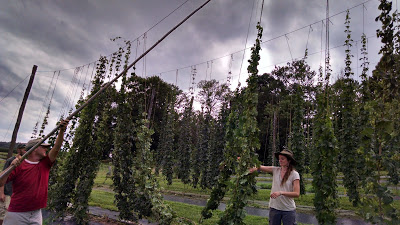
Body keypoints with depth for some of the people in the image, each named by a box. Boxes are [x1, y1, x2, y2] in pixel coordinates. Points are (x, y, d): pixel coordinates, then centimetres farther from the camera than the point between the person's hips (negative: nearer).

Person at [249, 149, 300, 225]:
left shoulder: (294, 174, -7)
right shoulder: (275, 170, 1)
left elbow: (297, 194, -14)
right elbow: (261, 168, -9)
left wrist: (281, 192, -26)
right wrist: (255, 167, -32)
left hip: (288, 210, -2)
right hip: (274, 208, 3)